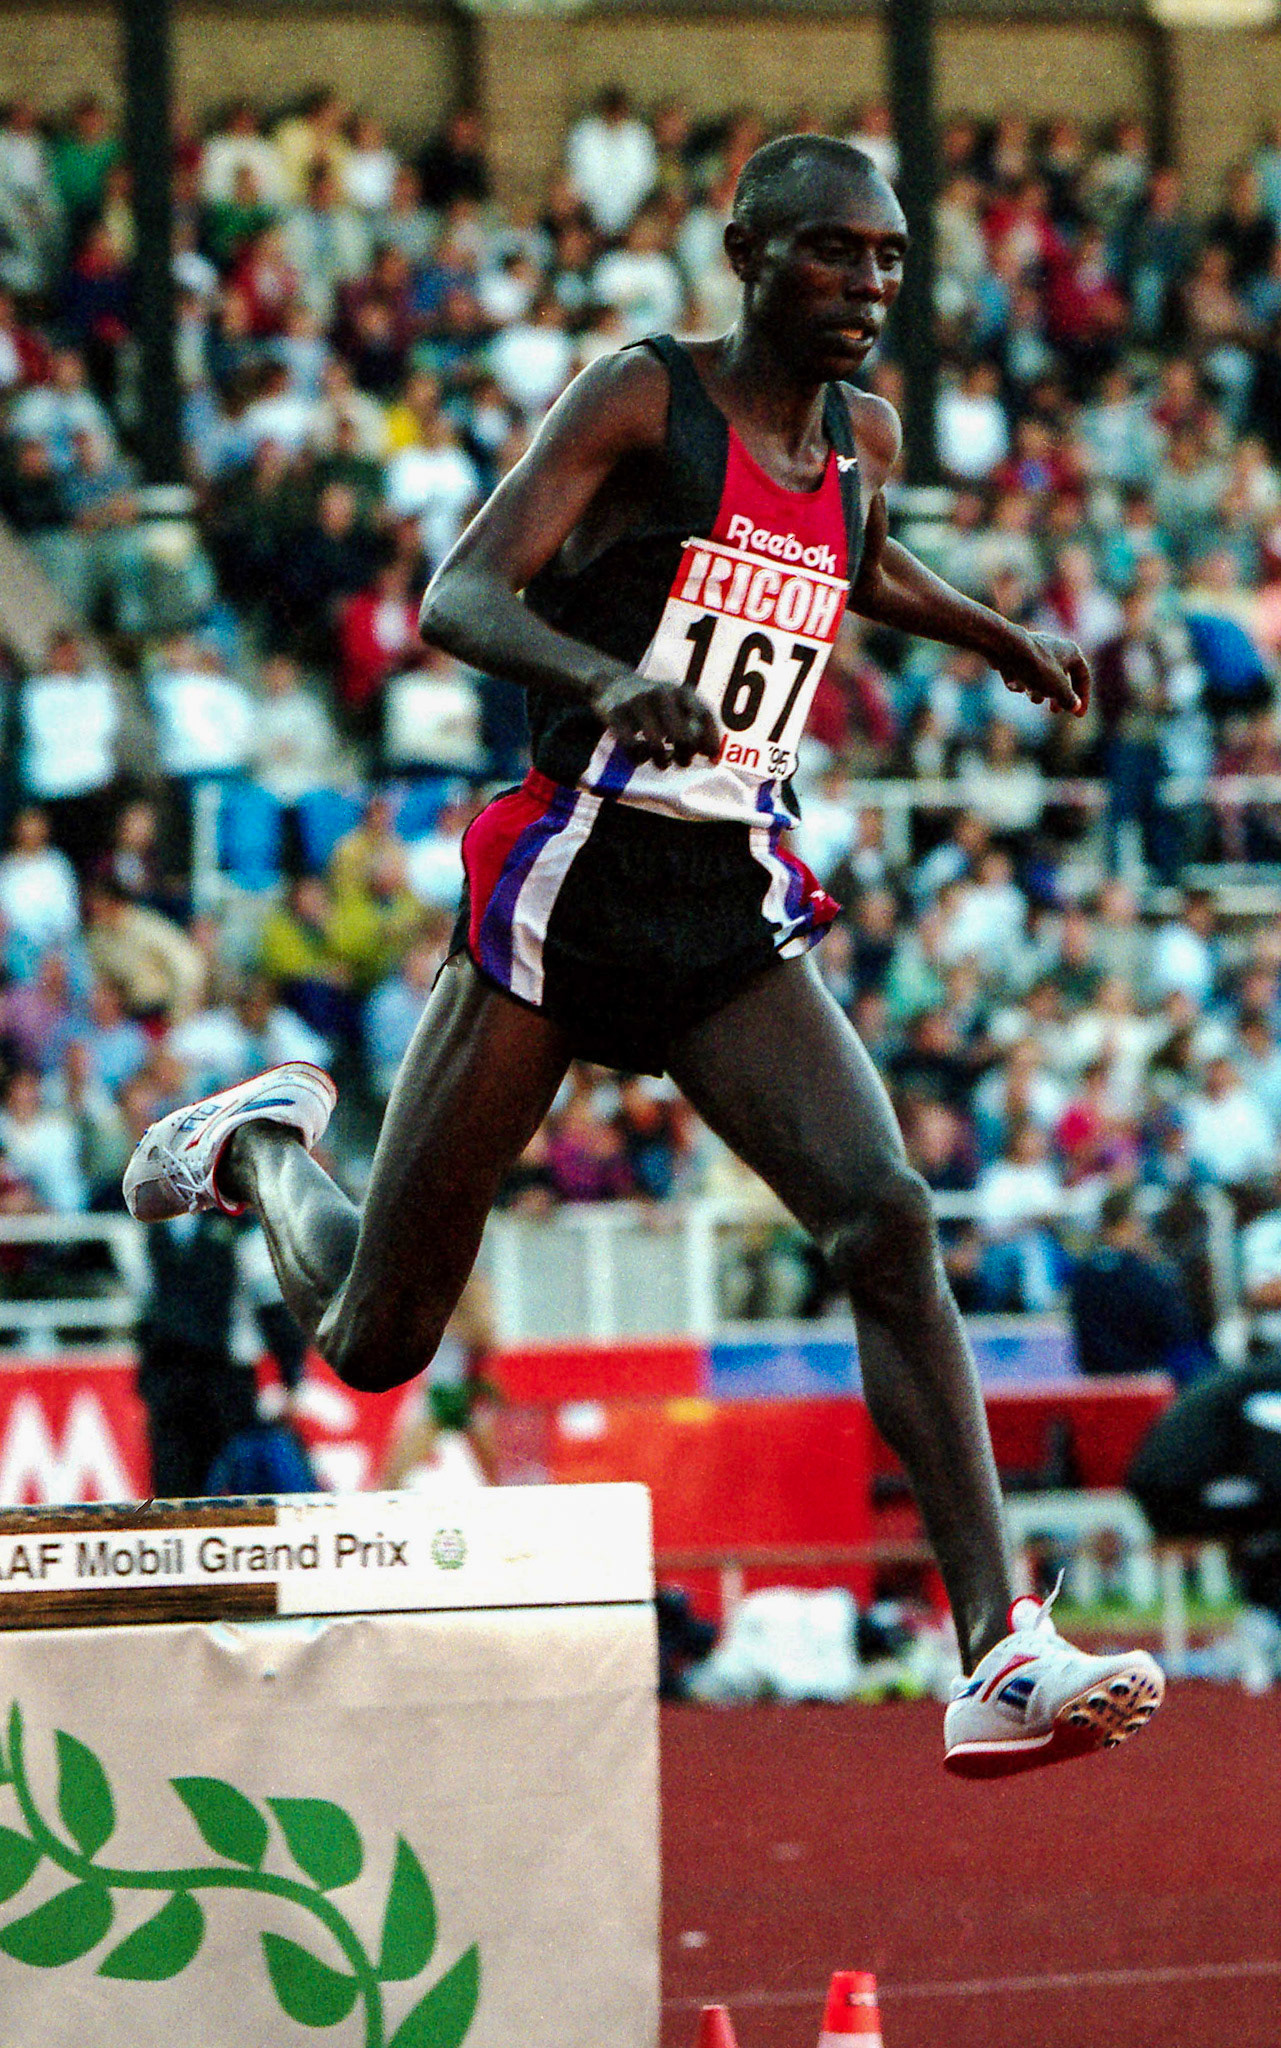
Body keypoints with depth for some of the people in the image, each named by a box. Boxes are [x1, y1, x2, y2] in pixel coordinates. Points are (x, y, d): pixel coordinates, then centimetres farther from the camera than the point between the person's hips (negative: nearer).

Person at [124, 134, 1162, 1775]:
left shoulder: (862, 438, 12)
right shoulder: (641, 398, -8)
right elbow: (460, 600, -19)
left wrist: (995, 638, 23)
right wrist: (603, 679, -38)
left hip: (737, 907, 5)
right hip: (574, 878, -4)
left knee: (887, 1221, -20)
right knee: (373, 1339, 5)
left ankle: (1000, 1657, -26)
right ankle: (263, 1145, 41)